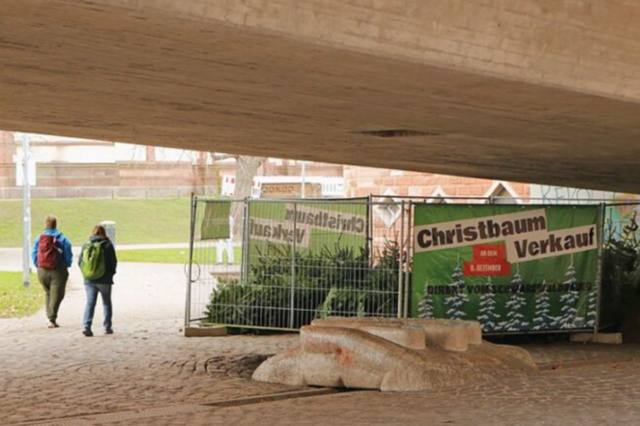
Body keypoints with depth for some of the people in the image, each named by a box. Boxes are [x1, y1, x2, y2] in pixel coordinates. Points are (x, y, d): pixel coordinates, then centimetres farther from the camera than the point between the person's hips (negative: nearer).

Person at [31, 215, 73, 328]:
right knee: (56, 295, 0)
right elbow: (69, 256, -5)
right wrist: (67, 265, 14)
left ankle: (50, 317, 15)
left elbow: (34, 255, 3)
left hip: (42, 271, 3)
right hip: (58, 271, -3)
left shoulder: (38, 239, 1)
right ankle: (52, 319, -9)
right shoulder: (63, 239, -6)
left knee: (48, 293, 21)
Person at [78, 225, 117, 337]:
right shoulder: (107, 245, -5)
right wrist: (111, 273, 12)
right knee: (106, 303, 14)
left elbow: (80, 262, 4)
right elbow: (113, 262, -5)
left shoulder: (86, 245, 3)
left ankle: (86, 326, -17)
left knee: (90, 302, 0)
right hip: (104, 280, -2)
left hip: (89, 280, 2)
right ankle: (108, 327, 16)